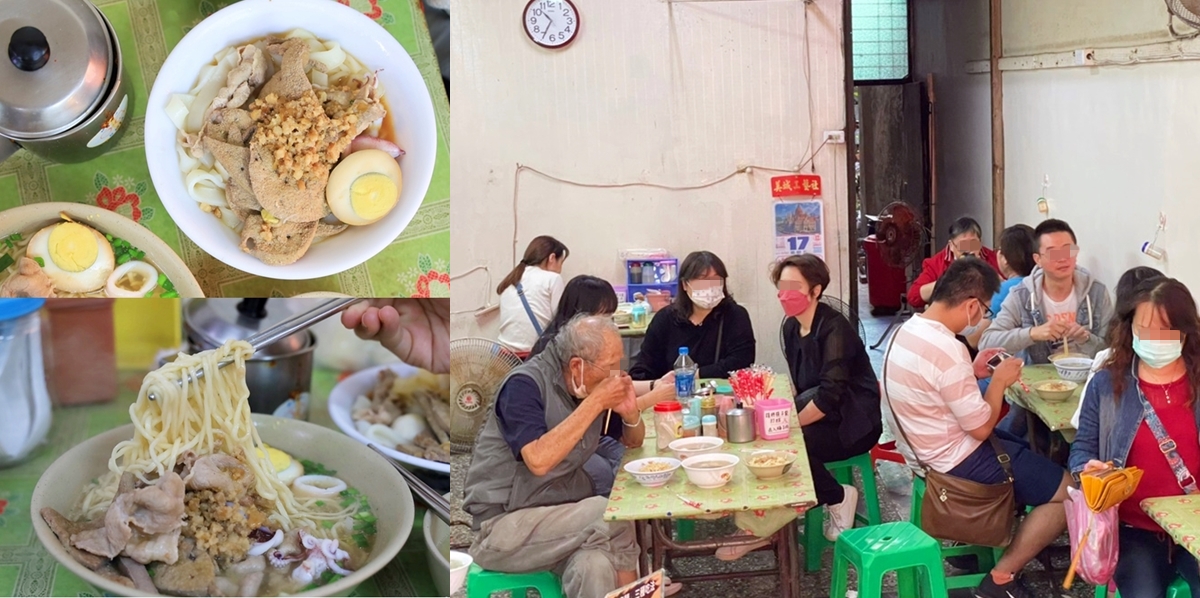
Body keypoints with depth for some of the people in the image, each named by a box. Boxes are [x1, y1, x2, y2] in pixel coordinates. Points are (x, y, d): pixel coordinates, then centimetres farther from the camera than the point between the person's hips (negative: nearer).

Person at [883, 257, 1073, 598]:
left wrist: (972, 373, 7)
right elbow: (981, 427, -21)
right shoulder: (948, 350, -28)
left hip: (923, 450, 10)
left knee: (1023, 449, 30)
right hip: (955, 461, -10)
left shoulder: (907, 332, 1)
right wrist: (999, 381, -7)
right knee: (1070, 491, -2)